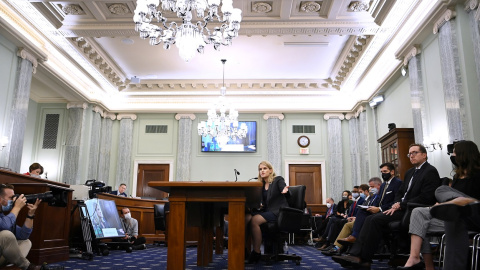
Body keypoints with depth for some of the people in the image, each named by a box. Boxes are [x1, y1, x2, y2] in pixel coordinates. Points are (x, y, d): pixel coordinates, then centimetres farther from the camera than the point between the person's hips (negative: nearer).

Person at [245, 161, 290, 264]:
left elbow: (288, 195, -12)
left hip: (278, 212, -6)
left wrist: (285, 192, -35)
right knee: (246, 217, -23)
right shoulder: (262, 184, 19)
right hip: (266, 211, 6)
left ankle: (257, 253, -21)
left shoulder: (278, 180, 2)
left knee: (254, 220, -30)